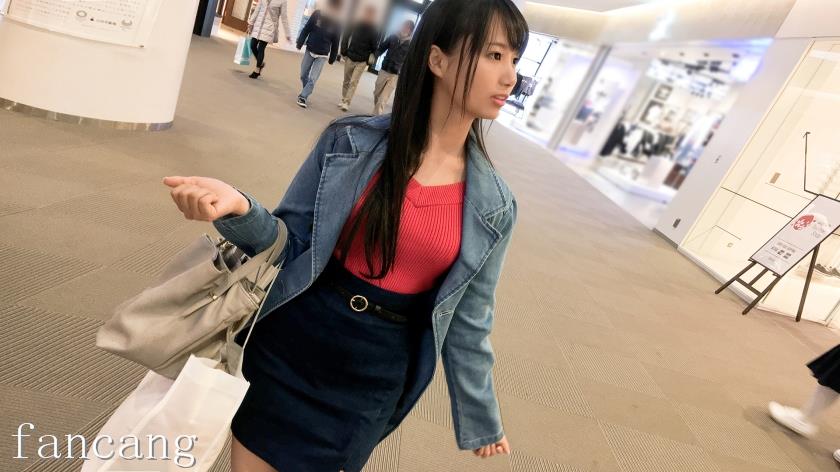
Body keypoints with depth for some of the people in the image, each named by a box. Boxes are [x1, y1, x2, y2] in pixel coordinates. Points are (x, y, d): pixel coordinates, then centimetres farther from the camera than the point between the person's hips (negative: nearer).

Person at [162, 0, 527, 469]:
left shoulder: (494, 205, -7)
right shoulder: (352, 141, -11)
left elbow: (467, 318, 3)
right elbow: (292, 244, -4)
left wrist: (481, 415, 12)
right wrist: (240, 209, -25)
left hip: (371, 378, 1)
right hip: (291, 342, 0)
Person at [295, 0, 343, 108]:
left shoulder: (337, 24, -8)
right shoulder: (317, 14, -7)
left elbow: (335, 42, 0)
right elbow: (306, 29, -3)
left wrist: (332, 58, 3)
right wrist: (300, 43, -10)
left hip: (322, 55, -2)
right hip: (309, 50, 2)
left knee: (312, 79, -11)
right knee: (303, 75, 9)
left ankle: (303, 97, -3)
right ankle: (306, 92, 32)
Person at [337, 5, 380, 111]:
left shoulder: (374, 30, -7)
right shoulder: (356, 24, -1)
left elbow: (374, 46, -5)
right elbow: (346, 37, 4)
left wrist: (370, 60, -10)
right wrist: (343, 52, -2)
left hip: (362, 61, -3)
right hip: (349, 57, 3)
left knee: (353, 82, -8)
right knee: (346, 81, 11)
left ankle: (346, 103, -6)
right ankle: (343, 99, 23)